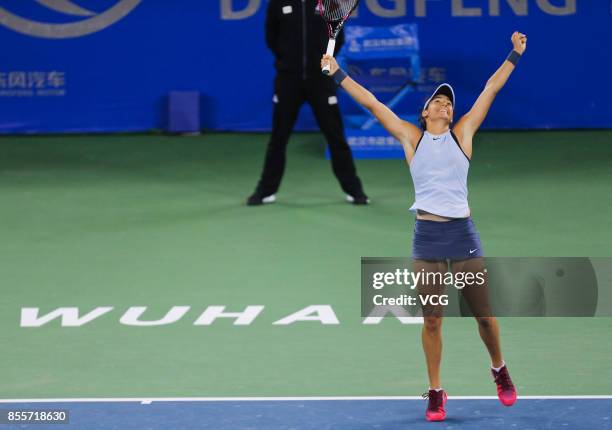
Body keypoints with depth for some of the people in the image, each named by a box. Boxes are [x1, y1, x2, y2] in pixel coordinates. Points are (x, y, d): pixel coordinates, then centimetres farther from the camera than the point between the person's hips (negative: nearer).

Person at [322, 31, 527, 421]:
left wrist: (514, 55, 9)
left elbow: (491, 90, 9)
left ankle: (500, 371, 28)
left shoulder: (462, 133, 8)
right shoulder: (411, 137, 8)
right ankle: (435, 393, 10)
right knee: (431, 321, 1)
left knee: (484, 314, 3)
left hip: (463, 233, 0)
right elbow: (371, 102, 10)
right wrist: (338, 74, 11)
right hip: (427, 235, 0)